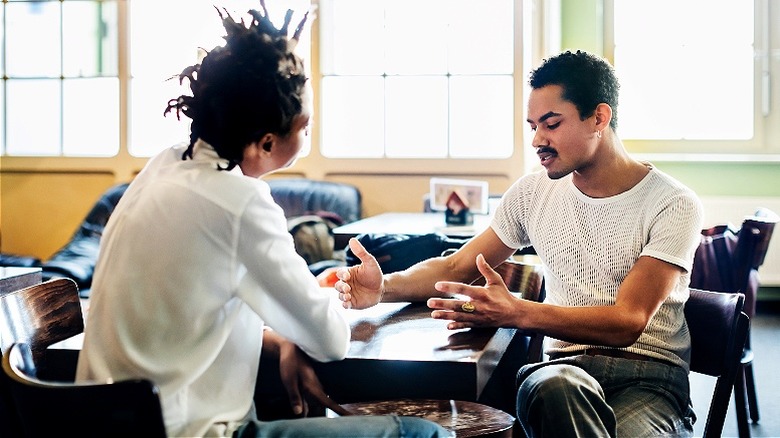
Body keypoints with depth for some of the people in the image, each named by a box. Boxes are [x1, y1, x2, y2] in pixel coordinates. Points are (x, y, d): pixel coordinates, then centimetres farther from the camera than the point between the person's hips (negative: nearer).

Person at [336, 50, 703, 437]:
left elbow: (629, 323, -17)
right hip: (565, 366, 3)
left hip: (648, 375, -2)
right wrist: (385, 286, -10)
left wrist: (517, 313, -31)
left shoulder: (672, 205, -6)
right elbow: (457, 267, 12)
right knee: (552, 387, -37)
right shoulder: (533, 193, 9)